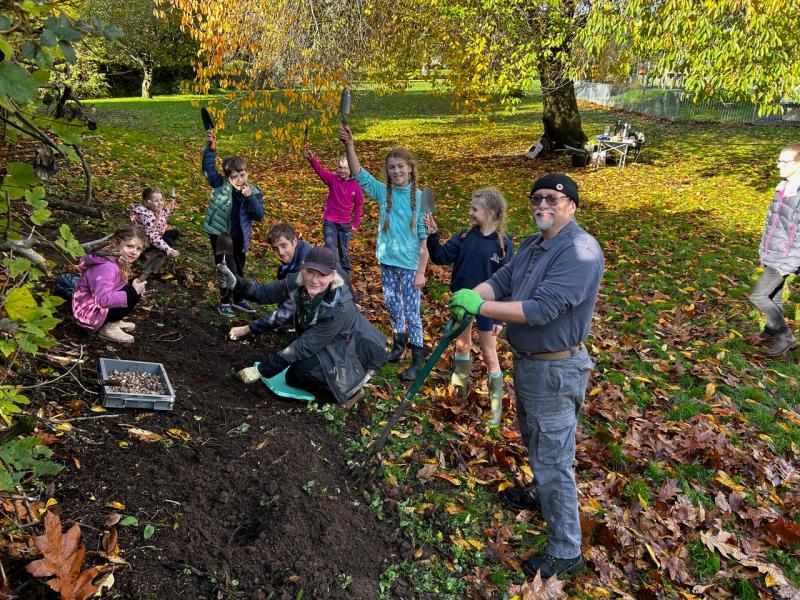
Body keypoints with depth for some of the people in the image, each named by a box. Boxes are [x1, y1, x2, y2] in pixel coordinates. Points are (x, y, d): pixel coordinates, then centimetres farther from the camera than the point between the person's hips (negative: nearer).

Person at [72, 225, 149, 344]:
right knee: (133, 294, -21)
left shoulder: (120, 262, 4)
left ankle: (113, 322, 7)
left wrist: (136, 286, -4)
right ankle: (109, 328, -10)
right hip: (90, 315, -10)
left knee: (135, 287, 6)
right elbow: (103, 298, -34)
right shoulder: (107, 267, -27)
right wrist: (133, 291, -29)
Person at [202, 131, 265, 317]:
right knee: (228, 269, -4)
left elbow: (259, 215, -13)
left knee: (239, 269, 18)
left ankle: (238, 300, 36)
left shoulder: (254, 192, -5)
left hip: (239, 237, 4)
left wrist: (250, 197, -27)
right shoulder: (221, 185, -9)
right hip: (220, 234, -4)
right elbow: (208, 169, -14)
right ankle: (224, 302, 13)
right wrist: (210, 148, -25)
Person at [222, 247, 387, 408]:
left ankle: (351, 388, -3)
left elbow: (305, 345, -32)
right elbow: (265, 293, -8)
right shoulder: (298, 283, -19)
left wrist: (261, 370, -27)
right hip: (323, 347, 7)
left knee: (302, 370, -24)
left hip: (351, 351, -7)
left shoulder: (339, 308, -36)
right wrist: (235, 282, -28)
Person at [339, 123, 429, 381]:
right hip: (387, 261, 4)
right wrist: (348, 144, -27)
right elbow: (359, 175, -14)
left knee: (411, 313, 3)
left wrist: (421, 271, -12)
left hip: (410, 265, -4)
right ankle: (398, 345, 40)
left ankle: (418, 359, 17)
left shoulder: (420, 198, -10)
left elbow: (425, 239, -10)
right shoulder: (383, 192, -1)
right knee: (393, 307, 19)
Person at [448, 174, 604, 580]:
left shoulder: (580, 251, -24)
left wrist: (480, 307, -30)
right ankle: (541, 494, 55)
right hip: (526, 362, 9)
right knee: (533, 440, 29)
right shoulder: (532, 245, 7)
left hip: (554, 371, -9)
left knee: (552, 459, 2)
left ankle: (565, 551, 20)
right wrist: (470, 297, -22)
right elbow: (500, 280, -1)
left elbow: (541, 309, -32)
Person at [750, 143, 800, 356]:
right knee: (773, 297, 17)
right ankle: (772, 331, 32)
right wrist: (763, 250, 18)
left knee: (757, 296, -6)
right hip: (772, 256, 8)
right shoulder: (782, 187, 6)